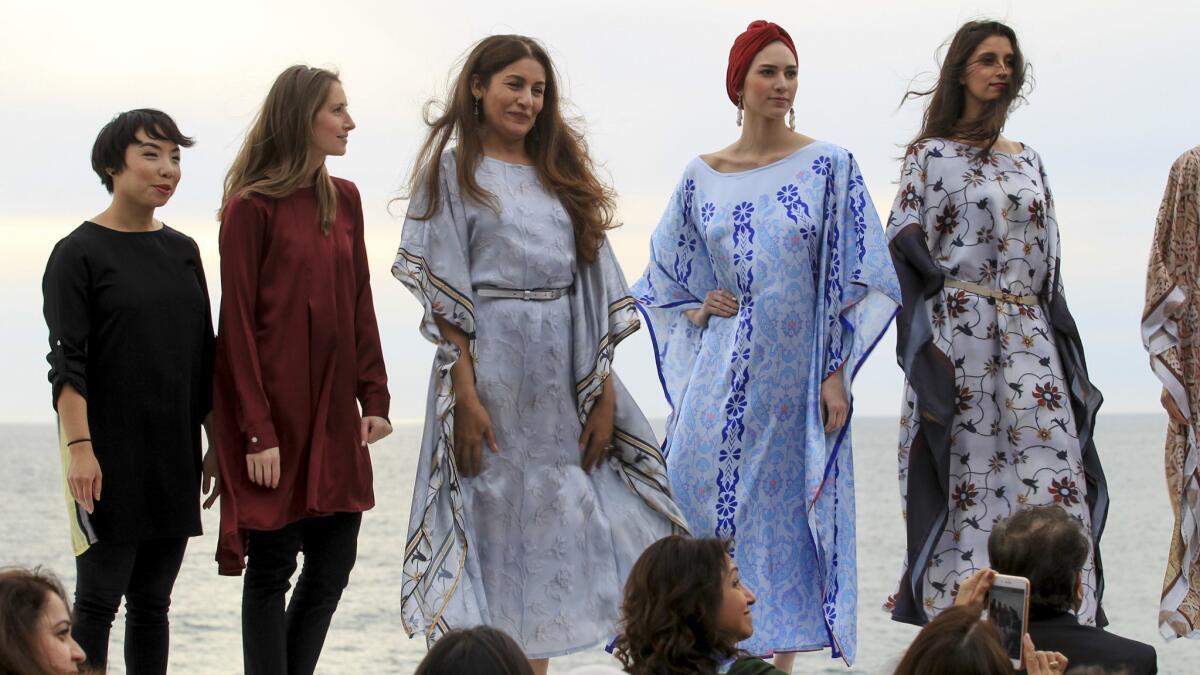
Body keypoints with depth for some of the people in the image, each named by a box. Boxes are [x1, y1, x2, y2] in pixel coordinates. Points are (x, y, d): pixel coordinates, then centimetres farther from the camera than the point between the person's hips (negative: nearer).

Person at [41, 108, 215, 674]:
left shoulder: (183, 252, 12)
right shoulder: (78, 253, -5)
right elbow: (66, 362, -11)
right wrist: (79, 446, -20)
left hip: (173, 451, 6)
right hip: (106, 450, -6)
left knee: (153, 600, 8)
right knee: (99, 597, -6)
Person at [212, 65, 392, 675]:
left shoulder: (344, 199, 10)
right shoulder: (252, 206, -9)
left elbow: (360, 304, 12)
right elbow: (237, 323, -11)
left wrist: (374, 397, 4)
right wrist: (257, 431, -16)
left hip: (334, 408, 6)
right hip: (275, 404, -6)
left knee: (334, 562, 6)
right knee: (272, 567, -1)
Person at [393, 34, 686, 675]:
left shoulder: (561, 177, 16)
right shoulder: (454, 172, 3)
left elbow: (593, 292, 9)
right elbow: (445, 297, -6)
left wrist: (604, 394, 0)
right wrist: (466, 395, -16)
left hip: (562, 381, 5)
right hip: (490, 369, -4)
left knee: (548, 533, 4)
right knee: (496, 526, -3)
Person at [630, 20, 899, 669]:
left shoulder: (829, 167, 0)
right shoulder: (700, 178, 8)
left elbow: (856, 278, -2)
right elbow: (664, 277, 19)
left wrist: (838, 373, -8)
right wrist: (698, 308, 0)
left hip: (796, 377, -2)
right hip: (723, 377, 2)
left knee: (788, 514, 1)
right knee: (699, 495, -6)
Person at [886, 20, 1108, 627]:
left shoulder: (1028, 163, 19)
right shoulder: (931, 155, 4)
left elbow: (1048, 264, 19)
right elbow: (904, 245, -3)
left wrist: (1064, 343, 11)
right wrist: (921, 343, -14)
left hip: (1030, 336, 4)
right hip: (961, 330, -4)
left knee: (1046, 464, -6)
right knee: (965, 460, -6)